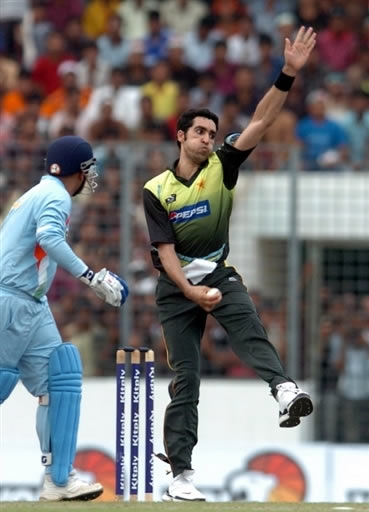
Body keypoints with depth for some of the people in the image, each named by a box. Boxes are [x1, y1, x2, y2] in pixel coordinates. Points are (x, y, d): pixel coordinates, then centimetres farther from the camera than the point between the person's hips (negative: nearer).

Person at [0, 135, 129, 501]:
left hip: (31, 306, 10)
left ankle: (58, 480, -1)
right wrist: (90, 277, -26)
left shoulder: (39, 193, 22)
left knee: (59, 381, 3)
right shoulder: (55, 196, -8)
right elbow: (49, 238, -25)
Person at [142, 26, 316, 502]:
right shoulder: (156, 191, -6)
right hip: (176, 285, -1)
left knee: (247, 327, -32)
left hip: (218, 273, 1)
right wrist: (192, 293, -24)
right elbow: (165, 251, -10)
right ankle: (180, 474, 2)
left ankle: (285, 391, -57)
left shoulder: (221, 167, -2)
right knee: (186, 378, -2)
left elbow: (260, 122, -12)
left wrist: (287, 74, -24)